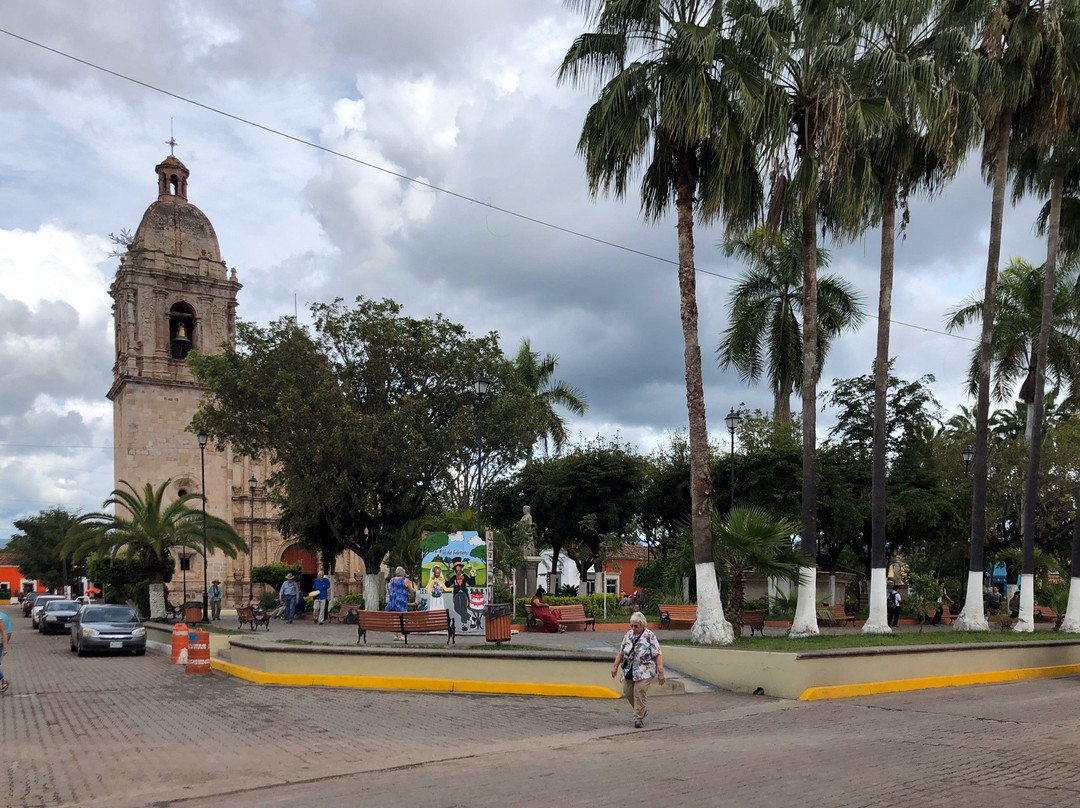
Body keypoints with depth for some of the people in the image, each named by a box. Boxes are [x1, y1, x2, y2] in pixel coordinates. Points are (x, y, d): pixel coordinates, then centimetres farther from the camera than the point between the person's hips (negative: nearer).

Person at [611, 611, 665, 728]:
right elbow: (621, 652, 13)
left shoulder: (650, 636, -9)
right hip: (628, 671, 6)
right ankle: (642, 711, 29)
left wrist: (660, 672, -16)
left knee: (640, 693, -11)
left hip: (644, 672, -6)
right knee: (627, 692, 8)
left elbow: (657, 656, -11)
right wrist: (615, 666, 8)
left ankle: (639, 718, 2)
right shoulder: (628, 634, 7)